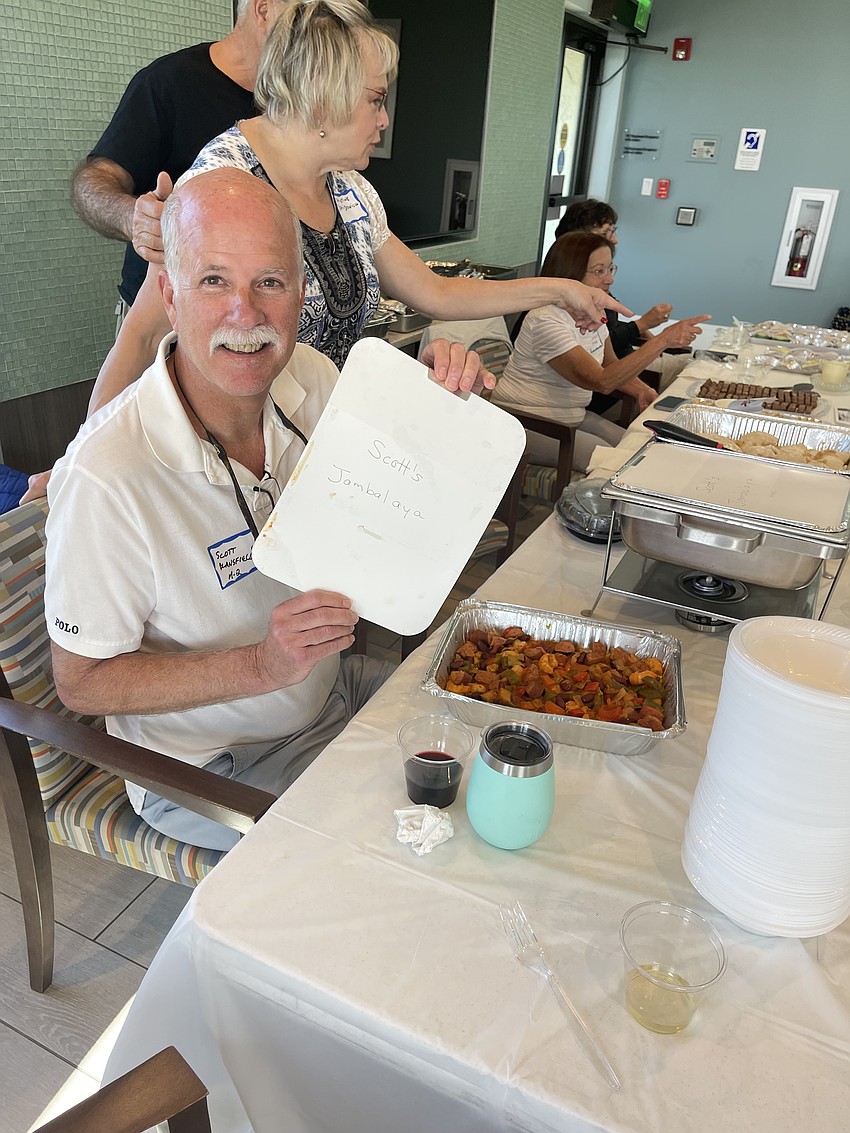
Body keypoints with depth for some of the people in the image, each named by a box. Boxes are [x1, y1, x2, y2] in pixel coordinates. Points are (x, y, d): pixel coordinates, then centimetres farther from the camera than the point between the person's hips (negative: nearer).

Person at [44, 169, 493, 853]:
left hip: (332, 691, 7)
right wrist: (263, 666, -31)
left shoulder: (310, 376, -9)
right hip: (212, 769, -6)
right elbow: (81, 682, -18)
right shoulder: (106, 476, -30)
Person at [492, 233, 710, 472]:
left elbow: (610, 364, 15)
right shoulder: (547, 320, -24)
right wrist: (662, 340, -32)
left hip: (573, 415, 9)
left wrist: (641, 390, -7)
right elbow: (602, 381, -30)